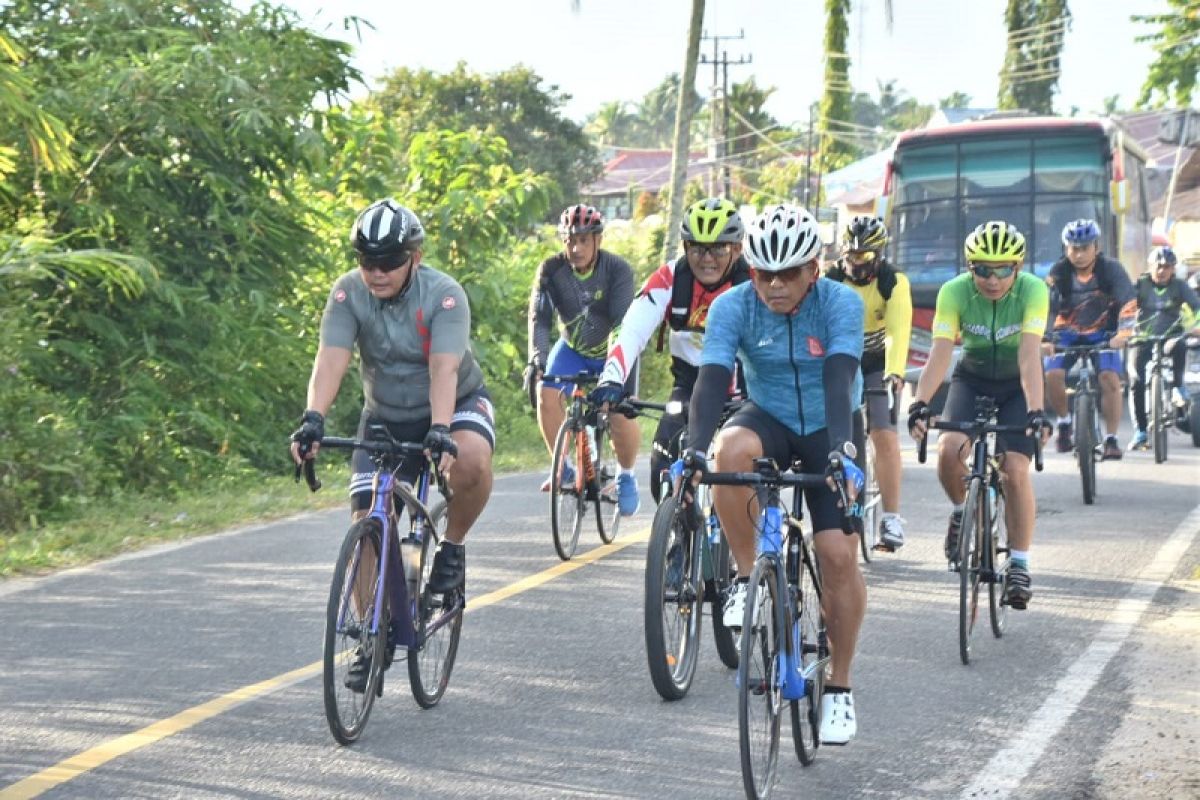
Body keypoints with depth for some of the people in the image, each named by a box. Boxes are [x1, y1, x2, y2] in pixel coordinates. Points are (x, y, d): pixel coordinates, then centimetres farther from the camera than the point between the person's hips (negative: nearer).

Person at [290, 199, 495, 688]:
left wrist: (440, 432, -51)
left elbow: (443, 368, -35)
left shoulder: (444, 295, -24)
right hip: (386, 417, 3)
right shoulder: (349, 294, -17)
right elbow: (331, 359, -28)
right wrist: (313, 419, -45)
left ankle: (453, 544, -9)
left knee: (470, 460, -37)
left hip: (456, 404, -3)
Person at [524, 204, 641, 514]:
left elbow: (624, 321, -33)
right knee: (547, 395, -20)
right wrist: (536, 358, -40)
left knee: (622, 415, -18)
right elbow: (539, 318, -23)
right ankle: (563, 468, -1)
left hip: (612, 351, -3)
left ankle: (626, 476, 10)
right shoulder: (551, 270, -18)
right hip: (573, 349, 3)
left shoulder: (618, 269, -25)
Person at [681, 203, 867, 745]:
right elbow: (711, 380, -27)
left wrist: (841, 448, -47)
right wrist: (694, 450, -43)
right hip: (768, 419, 1)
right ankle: (747, 576, -16)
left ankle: (839, 688, 4)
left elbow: (838, 379, -32)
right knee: (732, 449, -37)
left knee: (839, 555, -14)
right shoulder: (732, 307, -17)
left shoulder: (841, 304, -20)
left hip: (826, 433, -1)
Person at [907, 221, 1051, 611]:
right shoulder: (954, 292, -23)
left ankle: (1019, 564, -1)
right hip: (972, 378, 1)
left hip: (1017, 385, -1)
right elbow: (940, 353, -31)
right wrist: (920, 403, -45)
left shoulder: (1033, 291, -26)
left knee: (1015, 470, -15)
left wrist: (1036, 410, -48)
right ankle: (962, 511, 5)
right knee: (949, 449, -25)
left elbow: (1029, 356, -35)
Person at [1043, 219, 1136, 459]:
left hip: (1102, 333, -1)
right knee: (1052, 375, -23)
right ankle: (1064, 421, 3)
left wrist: (1122, 333, -39)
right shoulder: (1059, 271, -14)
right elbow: (1045, 305, -21)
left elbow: (1127, 303, -22)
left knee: (1110, 379, -23)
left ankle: (1111, 439, -11)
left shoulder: (1111, 268, -16)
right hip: (1068, 332, 1)